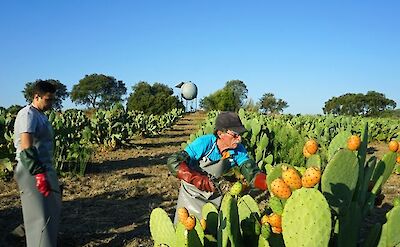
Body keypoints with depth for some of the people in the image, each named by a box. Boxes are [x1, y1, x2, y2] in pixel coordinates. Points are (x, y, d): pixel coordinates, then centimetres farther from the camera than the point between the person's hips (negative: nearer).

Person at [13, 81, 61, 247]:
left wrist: (45, 171, 18)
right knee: (40, 216, -9)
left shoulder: (41, 115, 14)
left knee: (52, 210, 19)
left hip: (43, 169, 10)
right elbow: (26, 148, -26)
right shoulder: (28, 115, -15)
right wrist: (39, 173, -32)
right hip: (32, 172, -10)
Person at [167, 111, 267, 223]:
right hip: (192, 193, -3)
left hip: (214, 195, 3)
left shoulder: (238, 150, -18)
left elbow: (252, 173, -22)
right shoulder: (204, 143, -30)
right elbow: (173, 162, -33)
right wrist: (197, 179, -44)